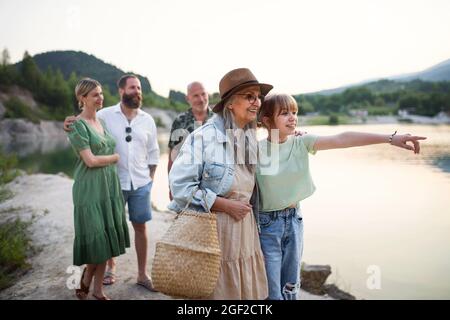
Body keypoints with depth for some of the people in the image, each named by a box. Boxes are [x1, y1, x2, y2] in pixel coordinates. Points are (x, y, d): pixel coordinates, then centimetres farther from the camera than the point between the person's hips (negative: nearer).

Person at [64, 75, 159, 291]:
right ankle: (110, 267, 32)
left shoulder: (147, 120, 5)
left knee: (140, 226, 7)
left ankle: (142, 274, 19)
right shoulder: (105, 115, -3)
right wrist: (71, 123, -23)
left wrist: (151, 177, 7)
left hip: (140, 184, 2)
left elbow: (153, 152, 10)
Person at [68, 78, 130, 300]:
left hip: (110, 185, 7)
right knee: (95, 238, 0)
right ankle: (86, 279, 28)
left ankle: (98, 290, 21)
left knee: (106, 238, 9)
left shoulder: (102, 122, 13)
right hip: (90, 188, -6)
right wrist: (117, 157, -4)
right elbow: (90, 160, -14)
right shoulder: (78, 125, -8)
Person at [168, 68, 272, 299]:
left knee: (246, 290, 14)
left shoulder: (251, 137, 8)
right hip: (210, 228, -6)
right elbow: (179, 184, -19)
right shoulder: (204, 136, -17)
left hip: (244, 227, 7)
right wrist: (226, 205, -16)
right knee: (212, 290, 8)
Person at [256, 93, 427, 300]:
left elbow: (341, 139, -16)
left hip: (294, 219, 4)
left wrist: (390, 138, -24)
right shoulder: (256, 151, -13)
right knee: (273, 290, 4)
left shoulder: (301, 143, -5)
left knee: (291, 286, 19)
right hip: (267, 222, -4)